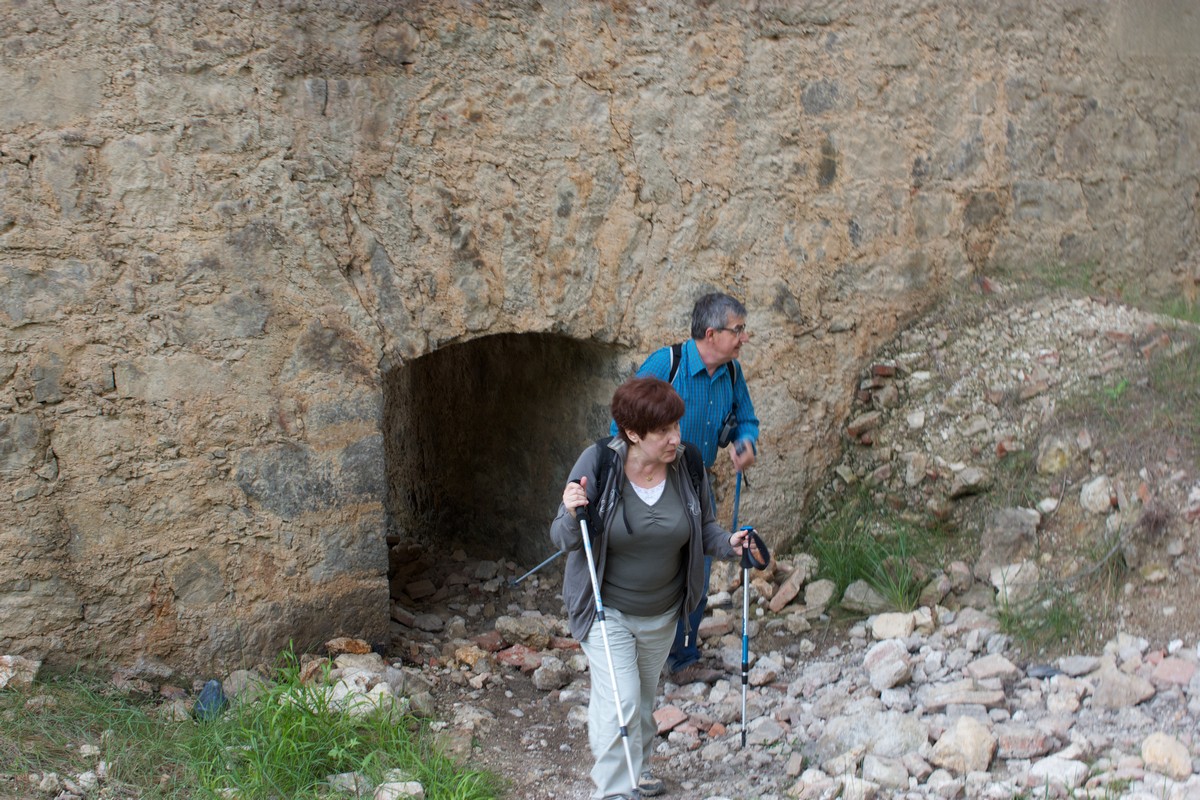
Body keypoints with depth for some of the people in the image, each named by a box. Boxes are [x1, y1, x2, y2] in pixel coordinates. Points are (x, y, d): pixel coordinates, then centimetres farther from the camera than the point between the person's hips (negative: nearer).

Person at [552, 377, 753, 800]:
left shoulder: (688, 465, -13)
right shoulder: (598, 464, -22)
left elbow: (703, 527, 3)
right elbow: (564, 540, -15)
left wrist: (728, 543, -18)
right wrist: (572, 516, -36)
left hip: (663, 613, 4)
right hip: (606, 610, -4)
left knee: (644, 696, 22)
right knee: (619, 701, -12)